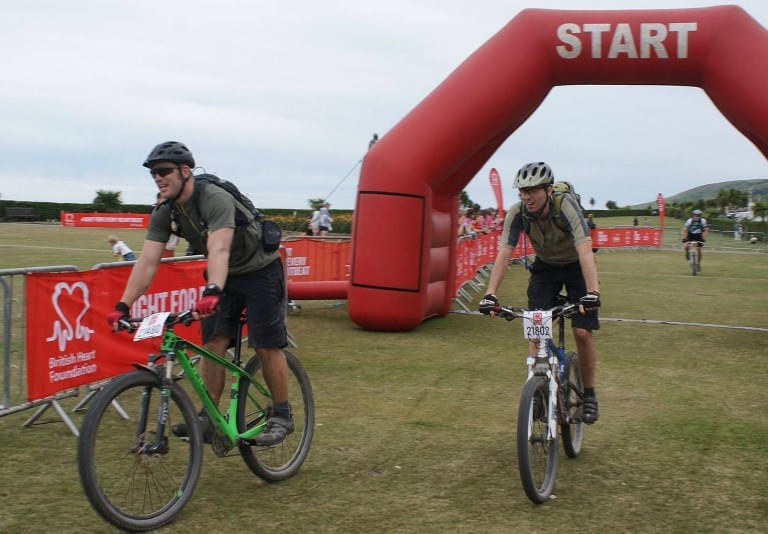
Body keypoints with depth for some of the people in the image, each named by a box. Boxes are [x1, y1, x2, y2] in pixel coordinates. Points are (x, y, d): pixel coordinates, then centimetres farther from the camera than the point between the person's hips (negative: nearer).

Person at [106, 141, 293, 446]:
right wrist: (123, 305, -23)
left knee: (267, 346, -6)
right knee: (213, 344, -4)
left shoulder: (216, 200, -31)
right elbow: (147, 262, -14)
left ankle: (281, 416, 7)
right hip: (225, 275, 6)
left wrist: (212, 292, -61)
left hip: (260, 271, -6)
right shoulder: (164, 213, -9)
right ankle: (208, 417, 4)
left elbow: (219, 250, -46)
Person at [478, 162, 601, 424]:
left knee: (582, 331, -10)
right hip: (545, 267, 3)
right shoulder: (517, 213, -24)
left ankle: (589, 394, 9)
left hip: (575, 267, -3)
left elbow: (585, 250, -43)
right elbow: (503, 254, -28)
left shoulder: (566, 206, -33)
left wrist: (592, 292, -55)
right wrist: (490, 294, -42)